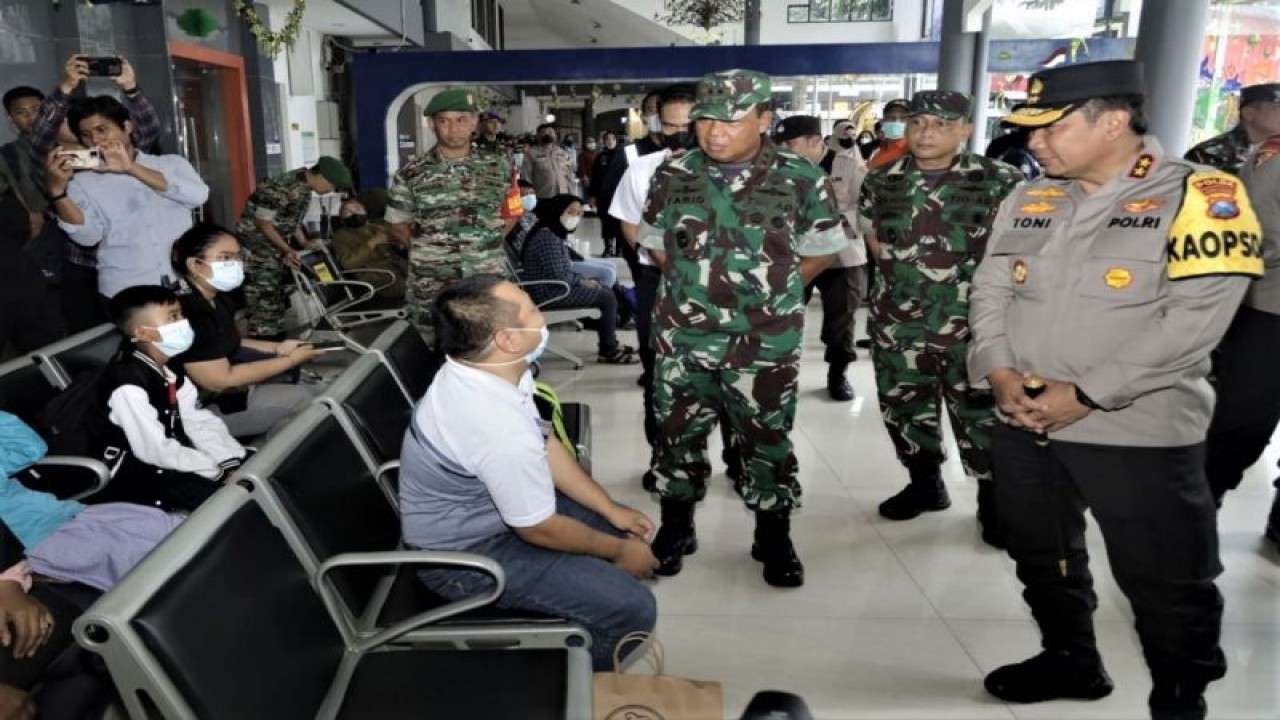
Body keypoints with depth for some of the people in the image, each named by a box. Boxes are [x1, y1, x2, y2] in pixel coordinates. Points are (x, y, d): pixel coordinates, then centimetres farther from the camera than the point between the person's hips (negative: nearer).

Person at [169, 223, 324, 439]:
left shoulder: (218, 299, 3)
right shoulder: (187, 315, -27)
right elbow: (221, 381, -26)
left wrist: (277, 348, 4)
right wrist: (291, 360, -20)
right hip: (203, 409, -10)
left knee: (316, 392, 7)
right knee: (302, 400, -12)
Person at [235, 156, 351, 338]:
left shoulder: (305, 189, 3)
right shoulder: (282, 188, -26)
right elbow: (262, 222, -23)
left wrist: (304, 244, 3)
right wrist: (288, 250, -24)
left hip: (276, 247, 10)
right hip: (256, 247, -10)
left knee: (279, 295, 15)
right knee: (263, 298, -7)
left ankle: (276, 340, 25)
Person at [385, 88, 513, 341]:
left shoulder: (498, 166, 3)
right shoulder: (411, 174, -2)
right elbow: (395, 226, 8)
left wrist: (489, 242, 4)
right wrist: (427, 251, 1)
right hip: (431, 291, -1)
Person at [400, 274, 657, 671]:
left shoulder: (488, 369, -9)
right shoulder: (500, 426, -36)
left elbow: (545, 445, 3)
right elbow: (541, 530, -23)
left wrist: (612, 511, 5)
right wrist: (619, 552, -6)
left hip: (485, 509, 9)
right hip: (465, 553, -9)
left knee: (626, 528, 16)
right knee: (633, 608, -14)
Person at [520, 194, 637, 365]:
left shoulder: (554, 233, 11)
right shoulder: (548, 238, -23)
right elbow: (557, 277, -27)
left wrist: (582, 279, 0)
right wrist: (580, 280, -11)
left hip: (553, 287, 11)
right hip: (548, 293, -11)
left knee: (606, 288, 12)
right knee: (607, 297, -12)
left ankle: (610, 343, 18)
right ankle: (608, 351, -1)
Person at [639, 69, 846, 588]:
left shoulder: (802, 179, -7)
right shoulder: (672, 175, -1)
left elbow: (822, 250, 5)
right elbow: (655, 243, 13)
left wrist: (771, 289, 2)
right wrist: (694, 284, 7)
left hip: (765, 342, -2)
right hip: (683, 338, 2)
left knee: (767, 441, 10)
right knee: (678, 436, 12)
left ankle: (774, 540, 29)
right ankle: (675, 529, 32)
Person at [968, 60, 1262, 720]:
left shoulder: (1200, 196, -9)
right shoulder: (1028, 199, 7)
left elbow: (1196, 317, -17)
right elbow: (990, 291, 6)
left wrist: (1085, 395, -20)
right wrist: (1000, 373, -11)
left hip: (1139, 433, -5)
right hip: (1023, 423, 6)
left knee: (1166, 585, 8)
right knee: (1040, 557, 20)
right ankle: (1070, 659, 43)